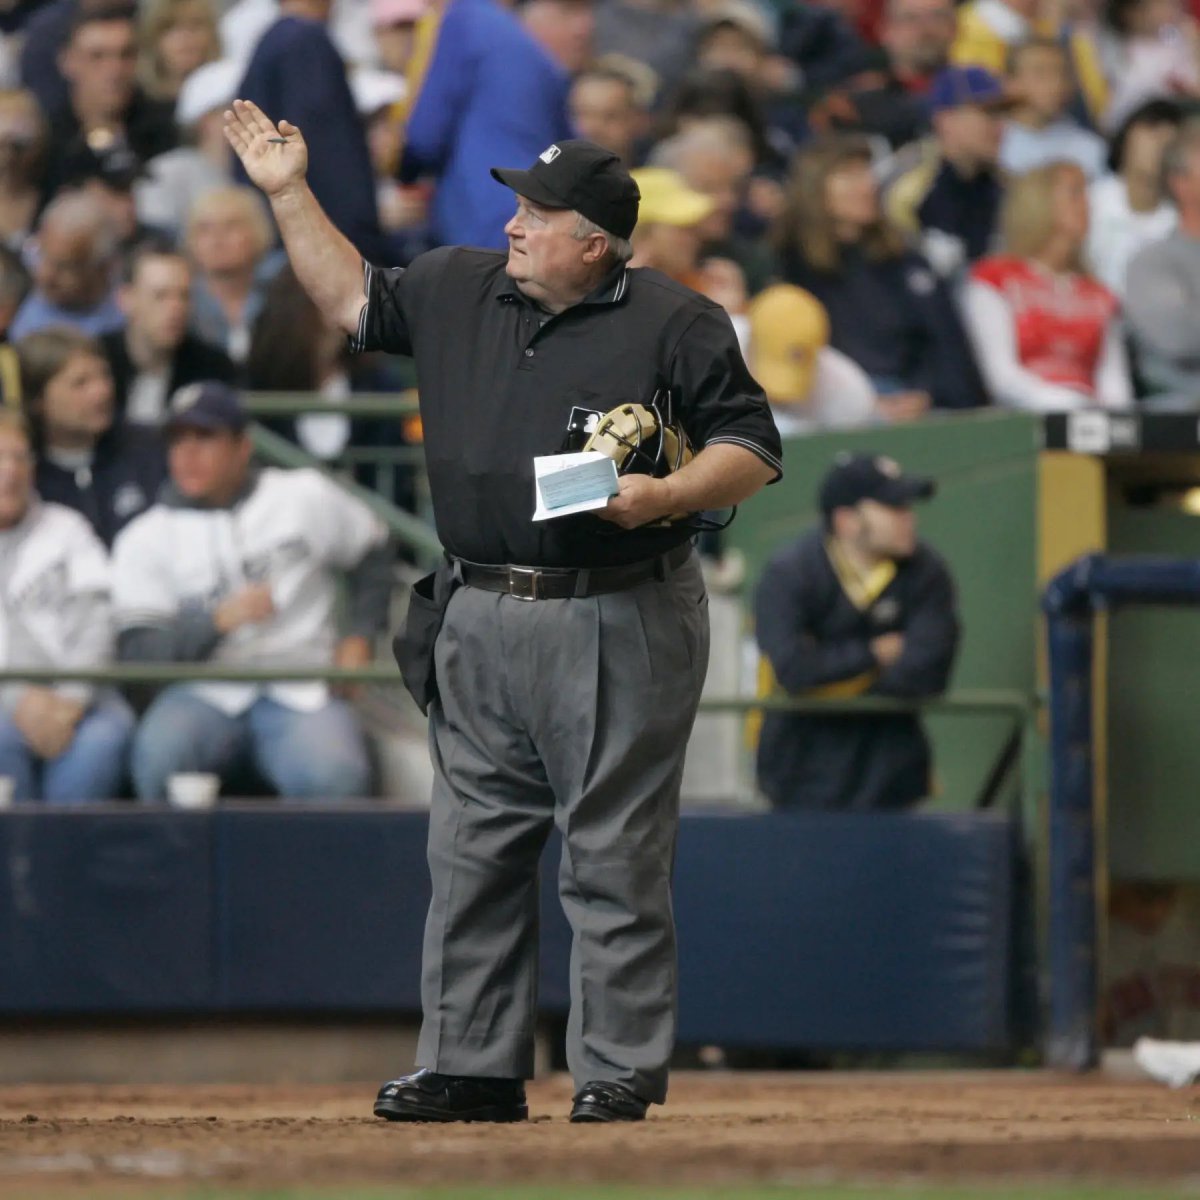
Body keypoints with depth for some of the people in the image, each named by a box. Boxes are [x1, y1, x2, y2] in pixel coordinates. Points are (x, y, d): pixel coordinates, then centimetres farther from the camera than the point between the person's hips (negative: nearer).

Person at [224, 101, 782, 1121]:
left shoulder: (677, 325, -5)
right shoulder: (458, 290, 11)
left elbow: (753, 450, -5)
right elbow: (352, 300, 24)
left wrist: (669, 496, -21)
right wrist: (289, 193, 18)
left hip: (616, 629, -6)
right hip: (479, 621, 6)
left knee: (615, 859, -3)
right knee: (473, 852, 8)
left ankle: (621, 1075, 2)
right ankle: (472, 1067, 15)